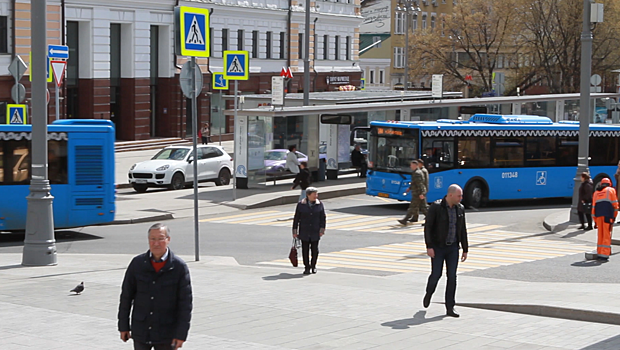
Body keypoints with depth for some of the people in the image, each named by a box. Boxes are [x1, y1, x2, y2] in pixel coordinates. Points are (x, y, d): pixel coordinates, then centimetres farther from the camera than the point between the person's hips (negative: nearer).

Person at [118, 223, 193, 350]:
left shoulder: (179, 267, -6)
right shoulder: (137, 263, 0)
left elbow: (185, 303, -5)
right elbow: (126, 296, 7)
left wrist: (181, 334, -9)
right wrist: (123, 326, 6)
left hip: (166, 335, -2)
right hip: (141, 333, 2)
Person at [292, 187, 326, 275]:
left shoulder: (319, 205, 1)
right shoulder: (301, 205, -1)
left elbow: (323, 218, 5)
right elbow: (296, 218, 2)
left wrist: (322, 229, -3)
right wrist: (295, 231, 0)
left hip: (315, 232, 1)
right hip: (304, 232, -1)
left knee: (315, 250, 4)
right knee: (305, 250, 2)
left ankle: (313, 266, 21)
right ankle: (307, 267, 11)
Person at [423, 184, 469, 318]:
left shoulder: (460, 209, 4)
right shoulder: (436, 207, -11)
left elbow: (463, 230, 11)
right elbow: (428, 227, -11)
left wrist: (465, 249, 10)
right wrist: (429, 247, -17)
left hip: (453, 247, 4)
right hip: (438, 247, -4)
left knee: (452, 277, -2)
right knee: (436, 274, -3)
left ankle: (450, 308, 3)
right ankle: (429, 293, 30)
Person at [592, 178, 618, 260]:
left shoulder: (596, 192, 22)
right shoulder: (611, 190, 11)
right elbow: (615, 203, 3)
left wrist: (595, 220, 21)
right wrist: (614, 215, 12)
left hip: (598, 215, 4)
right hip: (608, 215, -4)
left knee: (600, 234, 12)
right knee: (607, 235, -3)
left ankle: (599, 253, 14)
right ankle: (604, 254, -8)